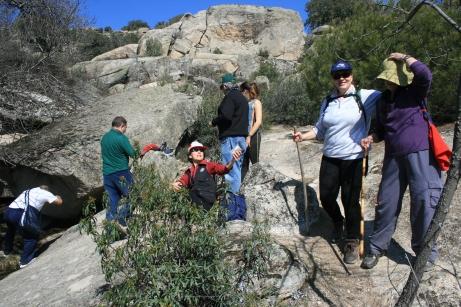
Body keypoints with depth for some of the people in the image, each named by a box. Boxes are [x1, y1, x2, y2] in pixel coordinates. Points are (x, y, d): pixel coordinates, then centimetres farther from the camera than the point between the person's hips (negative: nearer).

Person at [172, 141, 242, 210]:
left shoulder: (209, 165, 5)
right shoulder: (189, 172, 17)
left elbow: (224, 169, -7)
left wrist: (233, 160, -27)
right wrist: (175, 184, -17)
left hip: (207, 203, -5)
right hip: (194, 204, 5)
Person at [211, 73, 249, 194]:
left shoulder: (230, 97, -10)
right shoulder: (242, 97, 19)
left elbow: (226, 116, -23)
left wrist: (214, 122, -7)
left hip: (230, 137, -10)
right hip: (241, 136, 10)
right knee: (237, 168, 15)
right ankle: (236, 192, 22)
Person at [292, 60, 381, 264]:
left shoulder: (364, 97, -5)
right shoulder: (327, 102, 9)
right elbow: (320, 130, 14)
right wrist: (303, 136, 2)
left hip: (354, 160, -4)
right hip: (330, 158, 4)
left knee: (350, 200, 2)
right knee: (326, 197, 8)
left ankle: (352, 241, 23)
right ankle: (338, 223, 41)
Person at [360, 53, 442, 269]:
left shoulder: (414, 92, -2)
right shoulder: (383, 101, 12)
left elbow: (425, 75, -25)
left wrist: (403, 57, -13)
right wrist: (371, 138, 2)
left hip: (420, 155, -5)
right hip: (393, 157, 5)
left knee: (424, 202, -4)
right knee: (386, 203, 7)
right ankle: (377, 248, 21)